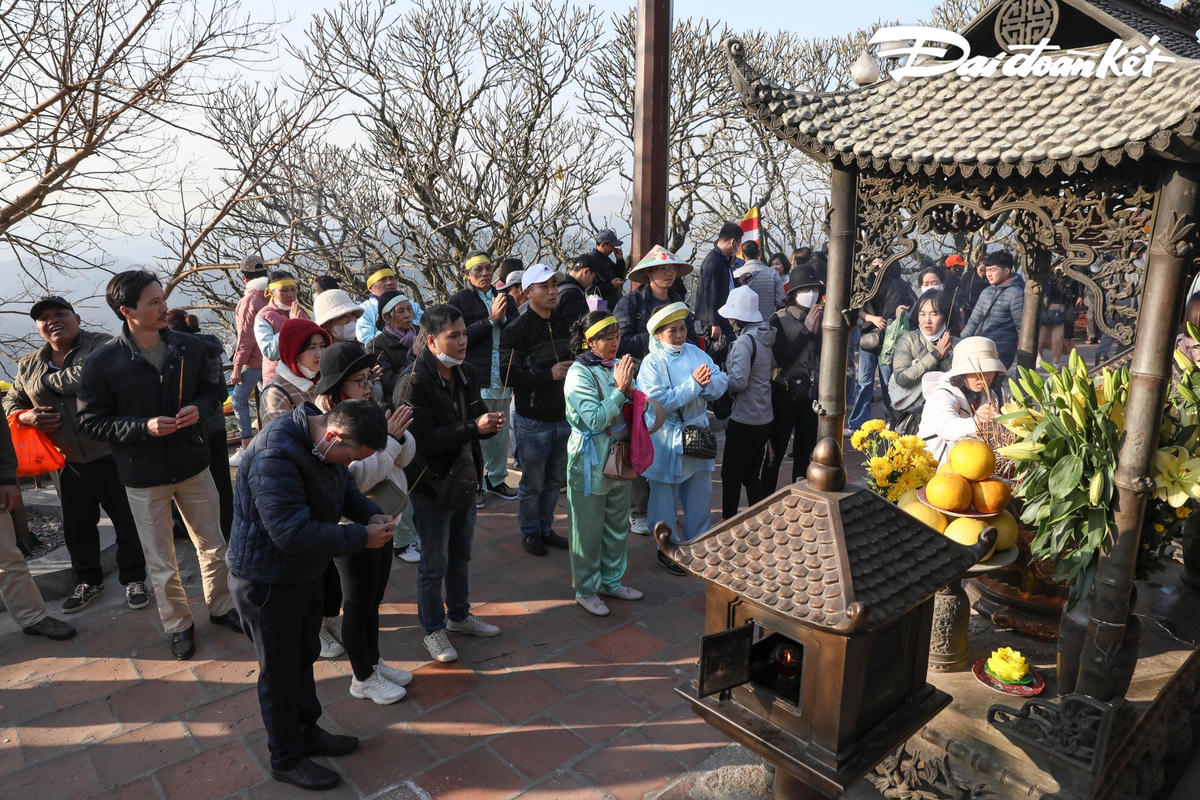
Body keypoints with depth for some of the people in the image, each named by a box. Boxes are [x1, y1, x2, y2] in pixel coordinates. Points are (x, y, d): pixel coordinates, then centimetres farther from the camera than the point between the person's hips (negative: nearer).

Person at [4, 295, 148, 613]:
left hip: (110, 455, -6)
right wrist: (26, 416, -4)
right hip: (68, 461, 6)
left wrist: (47, 379, -11)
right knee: (76, 527, 17)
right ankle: (88, 581, 35)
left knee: (127, 521, 5)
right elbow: (11, 403, 21)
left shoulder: (101, 346, -9)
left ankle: (133, 579, 22)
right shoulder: (28, 365, 11)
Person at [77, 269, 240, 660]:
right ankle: (178, 625, 32)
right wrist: (144, 427, -24)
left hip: (193, 465, 3)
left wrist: (199, 408, -17)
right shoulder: (103, 361, -15)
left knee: (213, 547, 16)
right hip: (143, 476, -2)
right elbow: (91, 422, -10)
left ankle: (220, 607, 38)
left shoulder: (189, 347, -7)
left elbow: (213, 391, 6)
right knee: (162, 565, 10)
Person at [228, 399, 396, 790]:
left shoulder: (323, 437, -6)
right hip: (267, 582, -8)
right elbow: (295, 534, -37)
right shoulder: (275, 457, -35)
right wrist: (362, 537, -29)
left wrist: (371, 514, -9)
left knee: (304, 656, 23)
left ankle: (307, 732, 44)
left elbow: (343, 486, 10)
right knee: (280, 672, 9)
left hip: (303, 573, 9)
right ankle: (286, 759, 30)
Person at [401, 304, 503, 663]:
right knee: (434, 563, 9)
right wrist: (474, 428, -31)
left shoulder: (466, 373, 3)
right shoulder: (415, 383, -21)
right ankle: (433, 630, 28)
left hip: (464, 479, 7)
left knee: (461, 556, 23)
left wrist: (490, 423, -10)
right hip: (432, 485, -7)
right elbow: (423, 439, -28)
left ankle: (458, 614, 43)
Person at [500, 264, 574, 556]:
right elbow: (510, 375, -19)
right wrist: (549, 374, -21)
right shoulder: (517, 330, -12)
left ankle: (545, 528, 35)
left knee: (555, 480, 17)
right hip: (534, 420, -6)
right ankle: (529, 533, 26)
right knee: (533, 483, 7)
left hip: (564, 417, 6)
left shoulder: (562, 323, 8)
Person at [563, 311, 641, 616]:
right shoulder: (579, 373, -16)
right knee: (589, 529, 6)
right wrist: (619, 389, -24)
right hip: (590, 462, -7)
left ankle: (611, 581, 35)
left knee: (617, 524, 18)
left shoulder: (617, 365, 3)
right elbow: (594, 420, -23)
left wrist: (630, 389, -12)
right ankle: (586, 589, 23)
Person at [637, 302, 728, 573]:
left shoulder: (695, 352, 5)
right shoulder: (651, 363, -13)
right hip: (666, 441, -6)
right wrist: (694, 384, -21)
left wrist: (705, 382, -22)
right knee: (666, 498, 8)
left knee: (701, 493, 17)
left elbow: (722, 382, -1)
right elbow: (661, 402, -23)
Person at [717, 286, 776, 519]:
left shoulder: (744, 342, -18)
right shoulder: (765, 338, 7)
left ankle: (728, 520, 15)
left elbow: (738, 381, -23)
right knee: (751, 476, 17)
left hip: (745, 420, -8)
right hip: (764, 418, 8)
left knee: (731, 475, 6)